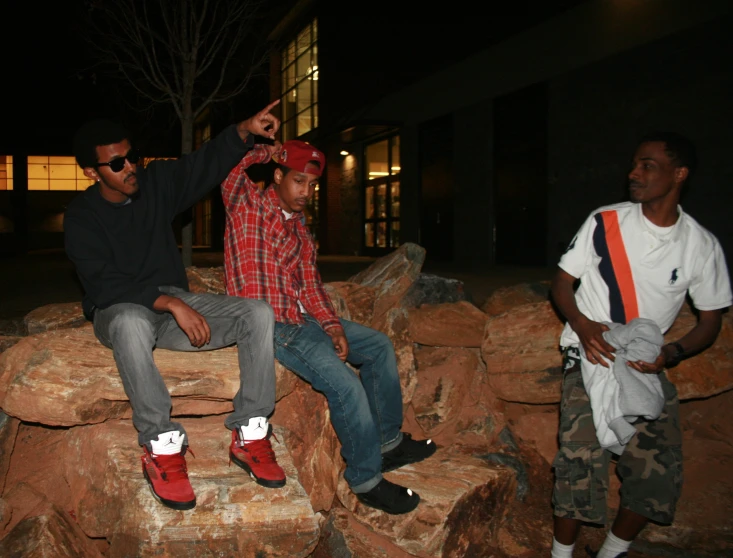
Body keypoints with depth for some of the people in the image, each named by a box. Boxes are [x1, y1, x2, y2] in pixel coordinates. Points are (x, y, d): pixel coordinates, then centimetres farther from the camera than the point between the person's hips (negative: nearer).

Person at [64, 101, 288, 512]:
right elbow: (105, 287, -19)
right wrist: (170, 303, -30)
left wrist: (246, 131, -17)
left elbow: (205, 164, 1)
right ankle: (161, 447, -33)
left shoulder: (156, 182, 3)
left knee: (259, 313, -18)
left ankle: (249, 435, -18)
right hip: (120, 310, -4)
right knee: (131, 322, -44)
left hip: (174, 301, 5)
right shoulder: (82, 218, -9)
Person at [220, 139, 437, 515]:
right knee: (345, 384, -22)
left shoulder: (300, 230, 18)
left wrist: (332, 325, -2)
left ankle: (387, 442, 17)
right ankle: (366, 480, -5)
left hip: (301, 318, 9)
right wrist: (267, 152, -6)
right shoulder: (248, 205, -3)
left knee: (379, 346, 9)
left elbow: (310, 285, 13)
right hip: (267, 324, -9)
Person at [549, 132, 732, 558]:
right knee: (583, 463, -17)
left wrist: (672, 353, -14)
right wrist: (582, 324, -17)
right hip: (591, 358, -2)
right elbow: (562, 282, 3)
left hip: (648, 366, 3)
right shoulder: (604, 222, -3)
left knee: (660, 471, -2)